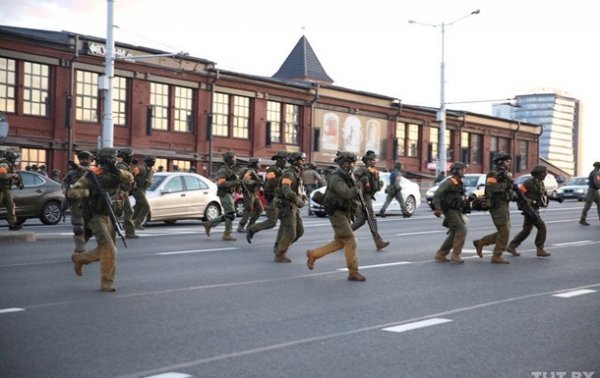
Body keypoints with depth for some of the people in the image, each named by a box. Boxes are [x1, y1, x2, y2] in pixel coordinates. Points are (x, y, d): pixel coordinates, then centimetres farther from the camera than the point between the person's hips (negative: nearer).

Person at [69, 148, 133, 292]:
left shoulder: (115, 174, 7)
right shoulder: (91, 176, -10)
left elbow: (130, 179, -10)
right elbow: (72, 192, -14)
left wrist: (117, 171, -24)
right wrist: (91, 192, -26)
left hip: (111, 217, 7)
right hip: (97, 217, -7)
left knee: (104, 250, 14)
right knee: (109, 250, -15)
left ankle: (79, 258, 37)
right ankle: (107, 283, -6)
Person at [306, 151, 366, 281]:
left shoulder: (346, 178, 11)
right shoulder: (336, 178, -20)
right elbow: (347, 194, -32)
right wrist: (357, 187, -13)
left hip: (345, 214, 10)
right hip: (337, 214, -10)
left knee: (339, 243, 13)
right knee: (350, 242, -9)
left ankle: (313, 254, 24)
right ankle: (353, 273, -2)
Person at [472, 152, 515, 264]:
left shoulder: (505, 174, 17)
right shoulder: (493, 174, -11)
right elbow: (490, 188, -26)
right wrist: (505, 184, -25)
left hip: (503, 206, 9)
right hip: (497, 206, -9)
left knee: (504, 232, 10)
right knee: (504, 232, -8)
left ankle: (480, 243, 17)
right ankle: (497, 256, -1)